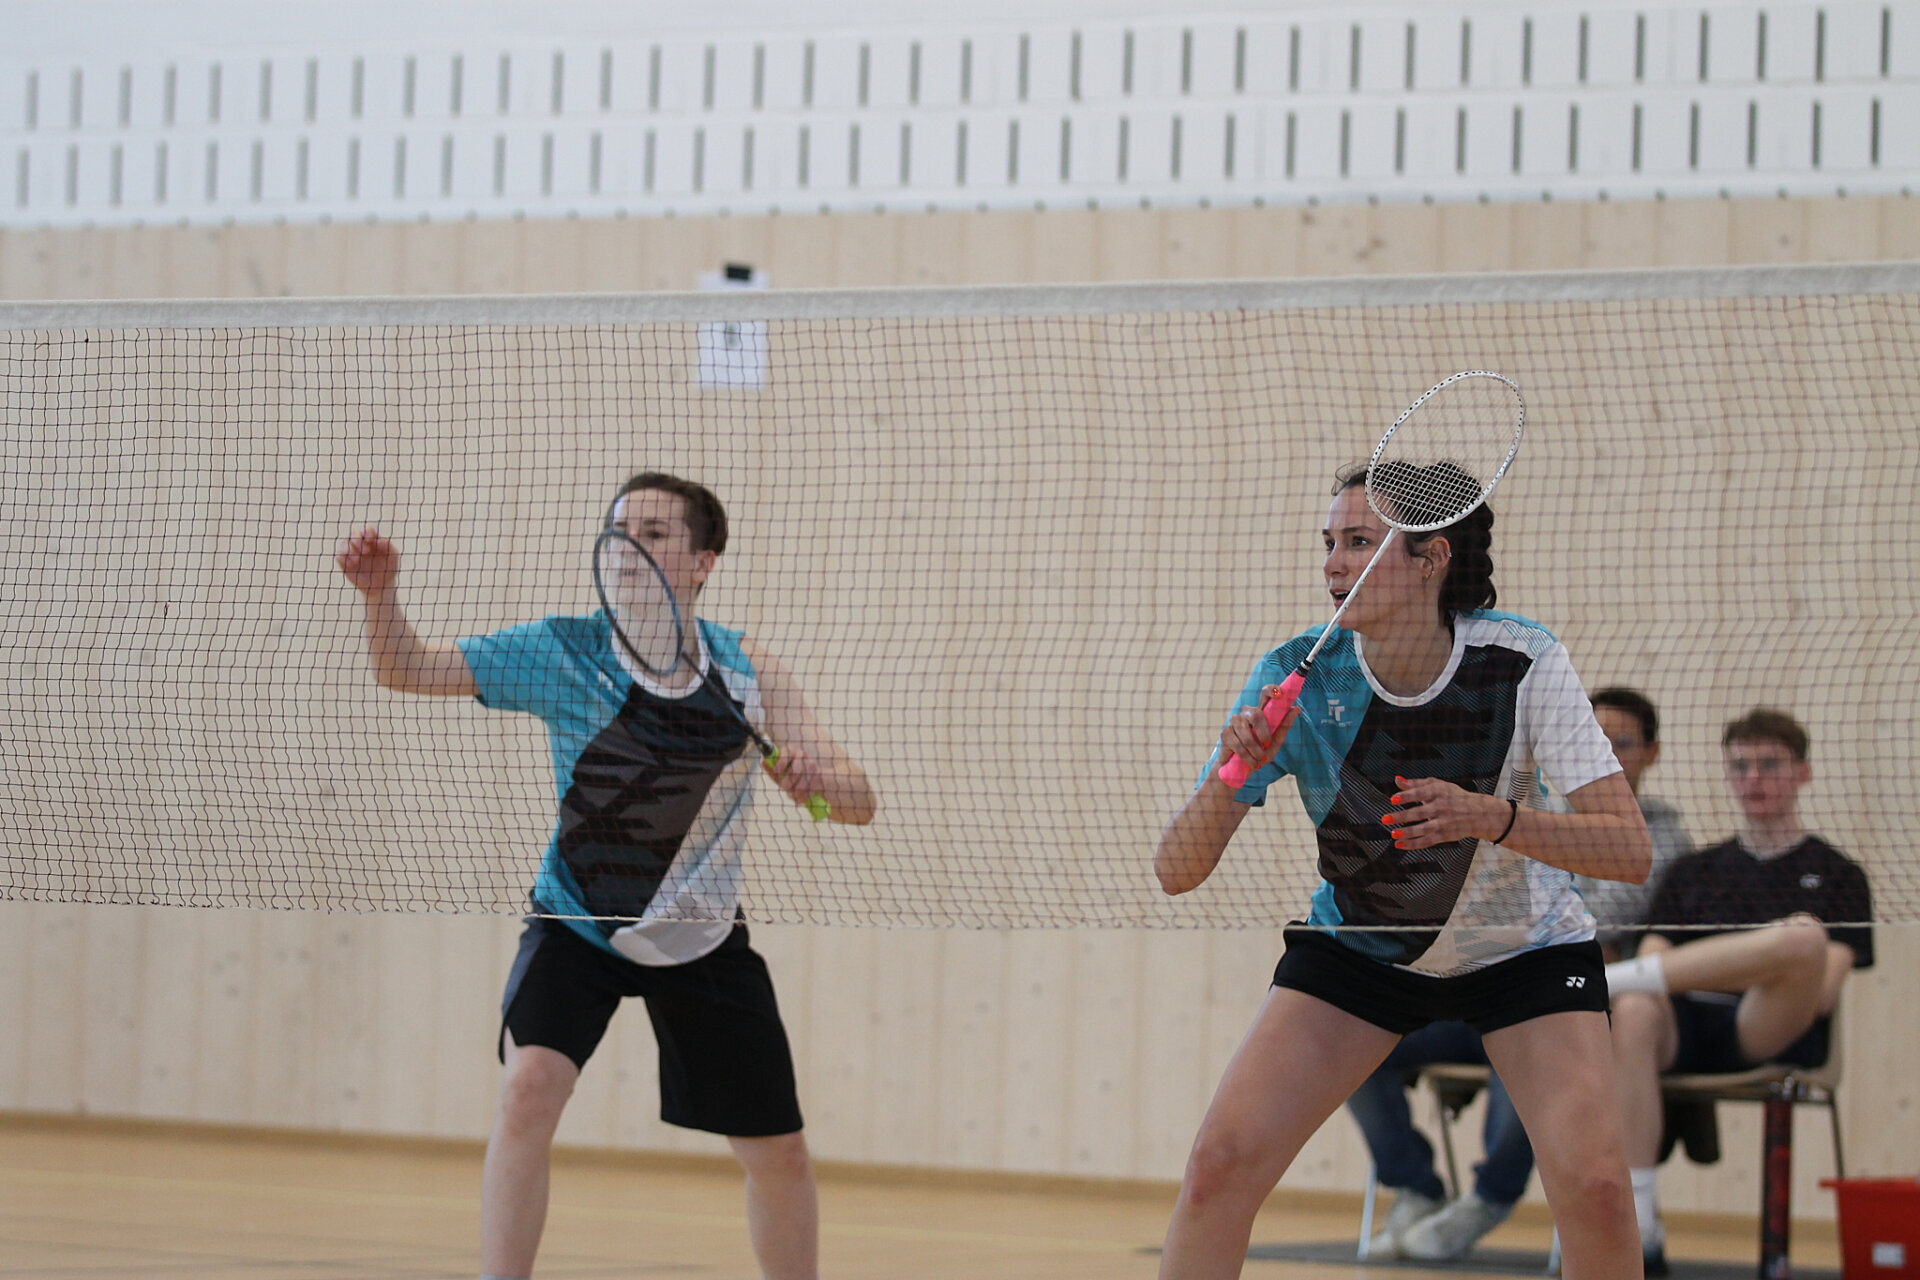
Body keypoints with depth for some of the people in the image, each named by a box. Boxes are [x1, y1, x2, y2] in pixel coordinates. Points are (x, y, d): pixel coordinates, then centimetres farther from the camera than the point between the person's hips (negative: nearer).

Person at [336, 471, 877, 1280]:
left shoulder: (745, 669, -10)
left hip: (701, 937, 2)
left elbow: (858, 802, -11)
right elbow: (406, 670, -16)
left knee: (778, 1154, 5)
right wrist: (381, 594, -36)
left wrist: (822, 779, -35)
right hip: (576, 927, -2)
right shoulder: (565, 652, -14)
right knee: (529, 1084, -28)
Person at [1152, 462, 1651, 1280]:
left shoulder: (1521, 662, -24)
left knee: (1593, 1183, -20)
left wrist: (1493, 817, -45)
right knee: (1221, 1164, -14)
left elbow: (1630, 850, -29)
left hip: (1523, 949, -1)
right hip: (1356, 947, 1)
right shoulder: (1295, 681, -21)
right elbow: (1175, 872, -21)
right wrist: (1229, 775, -41)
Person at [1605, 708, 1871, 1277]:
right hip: (1686, 1026, 2)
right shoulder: (1694, 871, 29)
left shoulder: (1837, 875, 18)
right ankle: (1639, 1225, -42)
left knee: (1804, 935, -36)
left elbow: (1822, 994, 4)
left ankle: (1598, 975, -27)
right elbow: (1654, 958, 15)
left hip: (1771, 1032, -2)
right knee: (1633, 1012, -37)